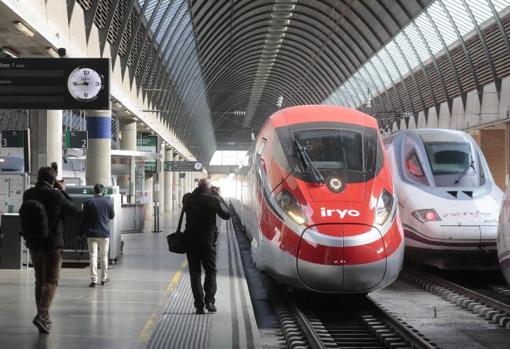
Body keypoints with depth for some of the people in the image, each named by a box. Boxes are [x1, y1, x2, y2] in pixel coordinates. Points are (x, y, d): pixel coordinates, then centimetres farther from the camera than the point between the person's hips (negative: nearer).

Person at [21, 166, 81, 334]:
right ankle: (42, 314, -21)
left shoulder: (28, 195, 2)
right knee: (51, 282, -3)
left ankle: (44, 318, 21)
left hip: (33, 245, 6)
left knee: (39, 281, 16)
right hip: (52, 244, -5)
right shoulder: (55, 195, -13)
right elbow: (75, 210, -1)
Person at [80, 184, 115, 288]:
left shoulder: (88, 203, -5)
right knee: (104, 256, 14)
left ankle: (93, 280, -10)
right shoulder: (108, 202, -2)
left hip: (92, 234, -1)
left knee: (93, 256, -3)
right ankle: (104, 278, 22)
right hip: (105, 233, 1)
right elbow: (112, 216, 10)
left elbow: (84, 219, -2)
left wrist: (82, 233, 5)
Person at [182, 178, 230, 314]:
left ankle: (199, 305, 2)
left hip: (191, 240, 2)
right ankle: (209, 300, -1)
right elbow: (226, 215, 0)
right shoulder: (213, 199, -10)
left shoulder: (187, 198, -3)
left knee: (195, 272, 8)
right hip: (208, 240, -2)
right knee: (211, 270, 13)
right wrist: (219, 197, 7)